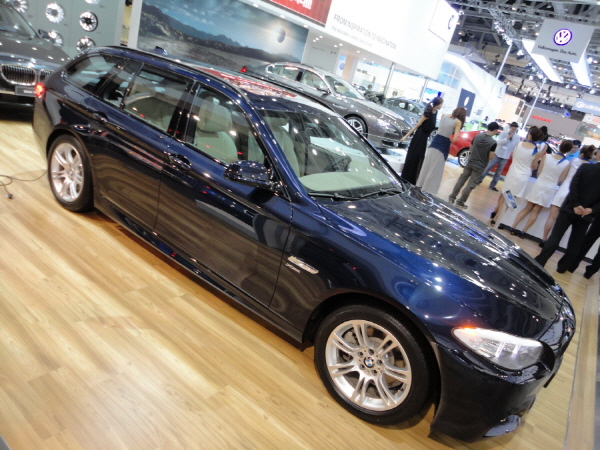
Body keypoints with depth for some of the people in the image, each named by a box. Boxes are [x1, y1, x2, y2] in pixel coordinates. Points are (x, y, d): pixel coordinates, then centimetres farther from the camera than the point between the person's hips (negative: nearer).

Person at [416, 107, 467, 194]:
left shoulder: (444, 115, 5)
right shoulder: (458, 122, -9)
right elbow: (455, 138, -15)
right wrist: (450, 142, 2)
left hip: (435, 141, 5)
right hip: (443, 145, -5)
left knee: (426, 166, 14)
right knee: (435, 171, 3)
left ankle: (420, 186, 23)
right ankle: (428, 191, 9)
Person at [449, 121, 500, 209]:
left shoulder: (477, 136, -2)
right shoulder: (493, 143, -16)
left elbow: (470, 149, 7)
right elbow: (490, 157, -14)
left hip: (470, 163, 4)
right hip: (480, 166, -4)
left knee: (461, 180, 14)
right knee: (471, 185, 3)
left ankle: (452, 197, 15)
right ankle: (460, 202, 6)